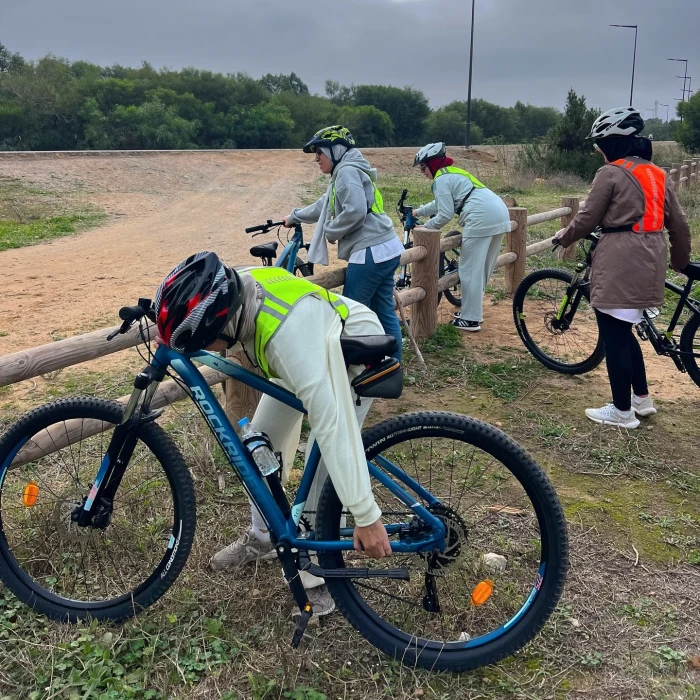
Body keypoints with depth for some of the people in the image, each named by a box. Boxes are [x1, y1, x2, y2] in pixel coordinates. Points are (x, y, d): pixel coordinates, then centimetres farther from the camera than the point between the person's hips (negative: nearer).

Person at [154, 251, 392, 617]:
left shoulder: (289, 335, -47)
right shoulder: (232, 288, -27)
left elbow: (332, 423, -47)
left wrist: (366, 515, -45)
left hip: (354, 356, -7)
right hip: (296, 359, 7)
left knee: (324, 466, -13)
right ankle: (261, 537, 30)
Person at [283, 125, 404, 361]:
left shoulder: (347, 171, -8)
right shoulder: (347, 172, 24)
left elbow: (355, 212, -22)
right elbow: (324, 206, 37)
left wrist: (331, 231, -7)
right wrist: (294, 217, 45)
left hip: (370, 252, -10)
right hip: (385, 249, 10)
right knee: (384, 313, 12)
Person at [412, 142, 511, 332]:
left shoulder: (441, 179, -2)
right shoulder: (453, 173, 26)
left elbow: (445, 215, -7)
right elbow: (440, 203, 39)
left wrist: (423, 228, 6)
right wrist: (418, 211, 45)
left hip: (481, 218, -9)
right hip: (500, 214, 10)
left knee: (470, 270, -1)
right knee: (482, 269, 18)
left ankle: (470, 319, 3)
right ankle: (473, 311, 28)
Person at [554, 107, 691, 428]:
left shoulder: (611, 173, -8)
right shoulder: (658, 175, 13)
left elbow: (587, 219, -6)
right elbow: (679, 224, 15)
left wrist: (564, 236, 14)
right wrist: (681, 260, 29)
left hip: (619, 262, -8)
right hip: (649, 263, 8)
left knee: (614, 337, 2)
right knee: (624, 332, 21)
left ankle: (622, 411, 10)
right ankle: (642, 398, 27)